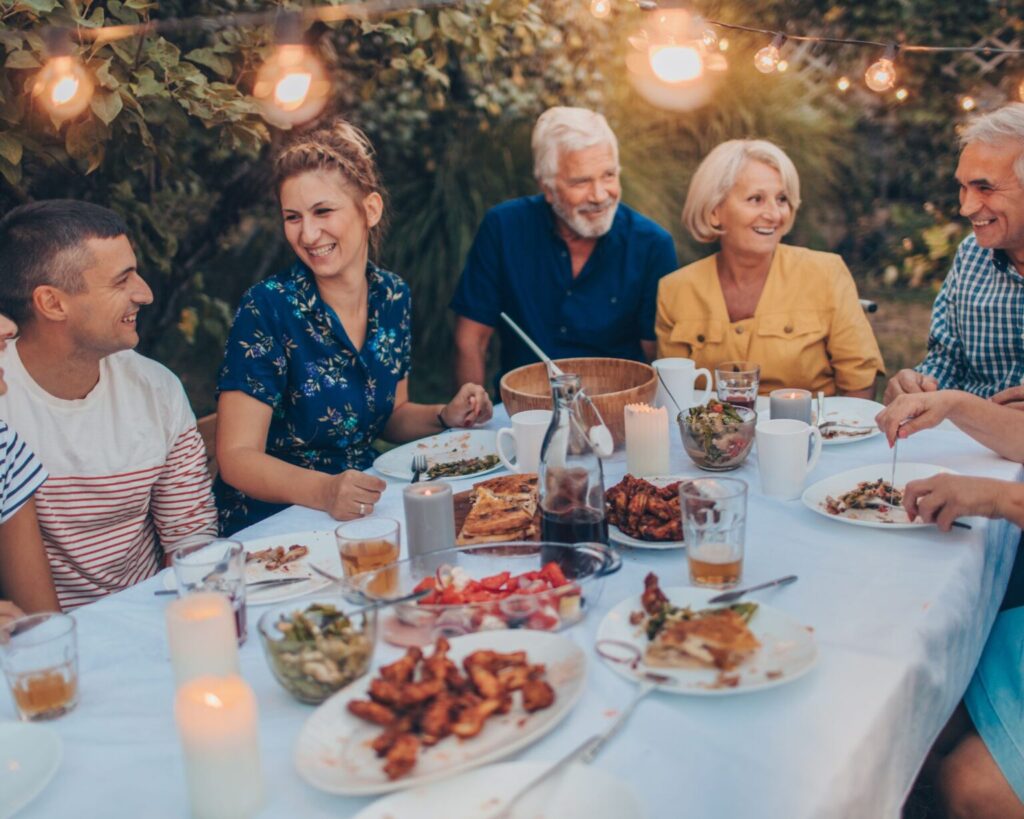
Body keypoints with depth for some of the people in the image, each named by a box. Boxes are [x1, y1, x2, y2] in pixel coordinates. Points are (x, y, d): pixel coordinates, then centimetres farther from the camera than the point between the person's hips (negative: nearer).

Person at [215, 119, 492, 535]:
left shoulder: (394, 297, 1)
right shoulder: (267, 308, -15)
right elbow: (236, 457, -18)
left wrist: (444, 416, -4)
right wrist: (324, 491, -35)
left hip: (361, 511, 6)